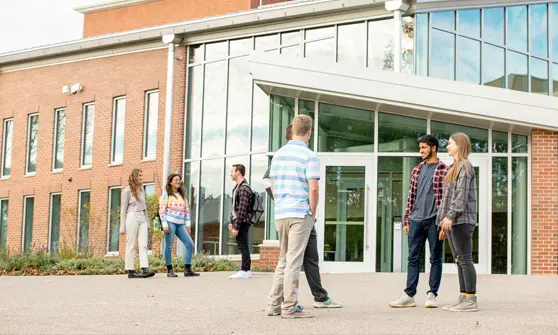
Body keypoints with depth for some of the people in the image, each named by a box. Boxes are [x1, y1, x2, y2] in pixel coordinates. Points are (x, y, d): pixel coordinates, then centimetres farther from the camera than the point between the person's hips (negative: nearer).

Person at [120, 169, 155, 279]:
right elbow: (123, 209, -2)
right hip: (132, 217, -6)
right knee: (131, 245, -2)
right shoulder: (127, 191, -1)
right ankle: (131, 271, 0)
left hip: (142, 218, 6)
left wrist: (147, 221, 18)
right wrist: (122, 226, -5)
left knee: (143, 244, -7)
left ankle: (145, 269, -15)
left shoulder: (142, 190, 17)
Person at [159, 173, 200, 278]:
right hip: (170, 222, -5)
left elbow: (187, 210, 18)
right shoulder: (166, 194, 3)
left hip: (180, 224, 5)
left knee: (190, 244, -5)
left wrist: (187, 225, 9)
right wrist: (164, 225, -13)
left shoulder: (182, 195, 20)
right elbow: (162, 210, -4)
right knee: (169, 246, -4)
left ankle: (187, 270, -3)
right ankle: (169, 270, 3)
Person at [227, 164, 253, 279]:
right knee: (242, 246, 11)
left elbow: (242, 210, -21)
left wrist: (236, 227, -21)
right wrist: (231, 222, 17)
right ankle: (246, 270, 16)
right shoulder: (237, 187, 15)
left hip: (242, 222, -10)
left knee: (243, 246, -6)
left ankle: (245, 271, -3)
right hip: (237, 221, 10)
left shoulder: (244, 189, -16)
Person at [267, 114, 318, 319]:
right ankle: (289, 308, -2)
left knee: (283, 260, 15)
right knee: (294, 261, -4)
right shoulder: (309, 156, -9)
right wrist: (313, 212, -2)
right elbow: (313, 189, -15)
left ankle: (274, 304, 15)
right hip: (301, 214, -6)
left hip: (280, 214, 6)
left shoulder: (278, 154, 11)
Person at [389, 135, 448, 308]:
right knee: (413, 258, 4)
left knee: (435, 259, 2)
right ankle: (409, 295, 5)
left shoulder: (444, 170, 0)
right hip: (416, 220, 5)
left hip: (435, 220, -5)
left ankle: (432, 295, 7)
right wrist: (406, 220, 11)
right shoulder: (417, 170, 15)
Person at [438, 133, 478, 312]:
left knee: (465, 259, -9)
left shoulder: (465, 166, -5)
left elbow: (462, 194, -16)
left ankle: (471, 300, -9)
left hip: (462, 220, -9)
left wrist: (450, 216, -24)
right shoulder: (454, 168, 23)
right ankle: (463, 299, 11)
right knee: (459, 260, 8)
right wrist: (443, 224, 19)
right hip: (453, 222, 9)